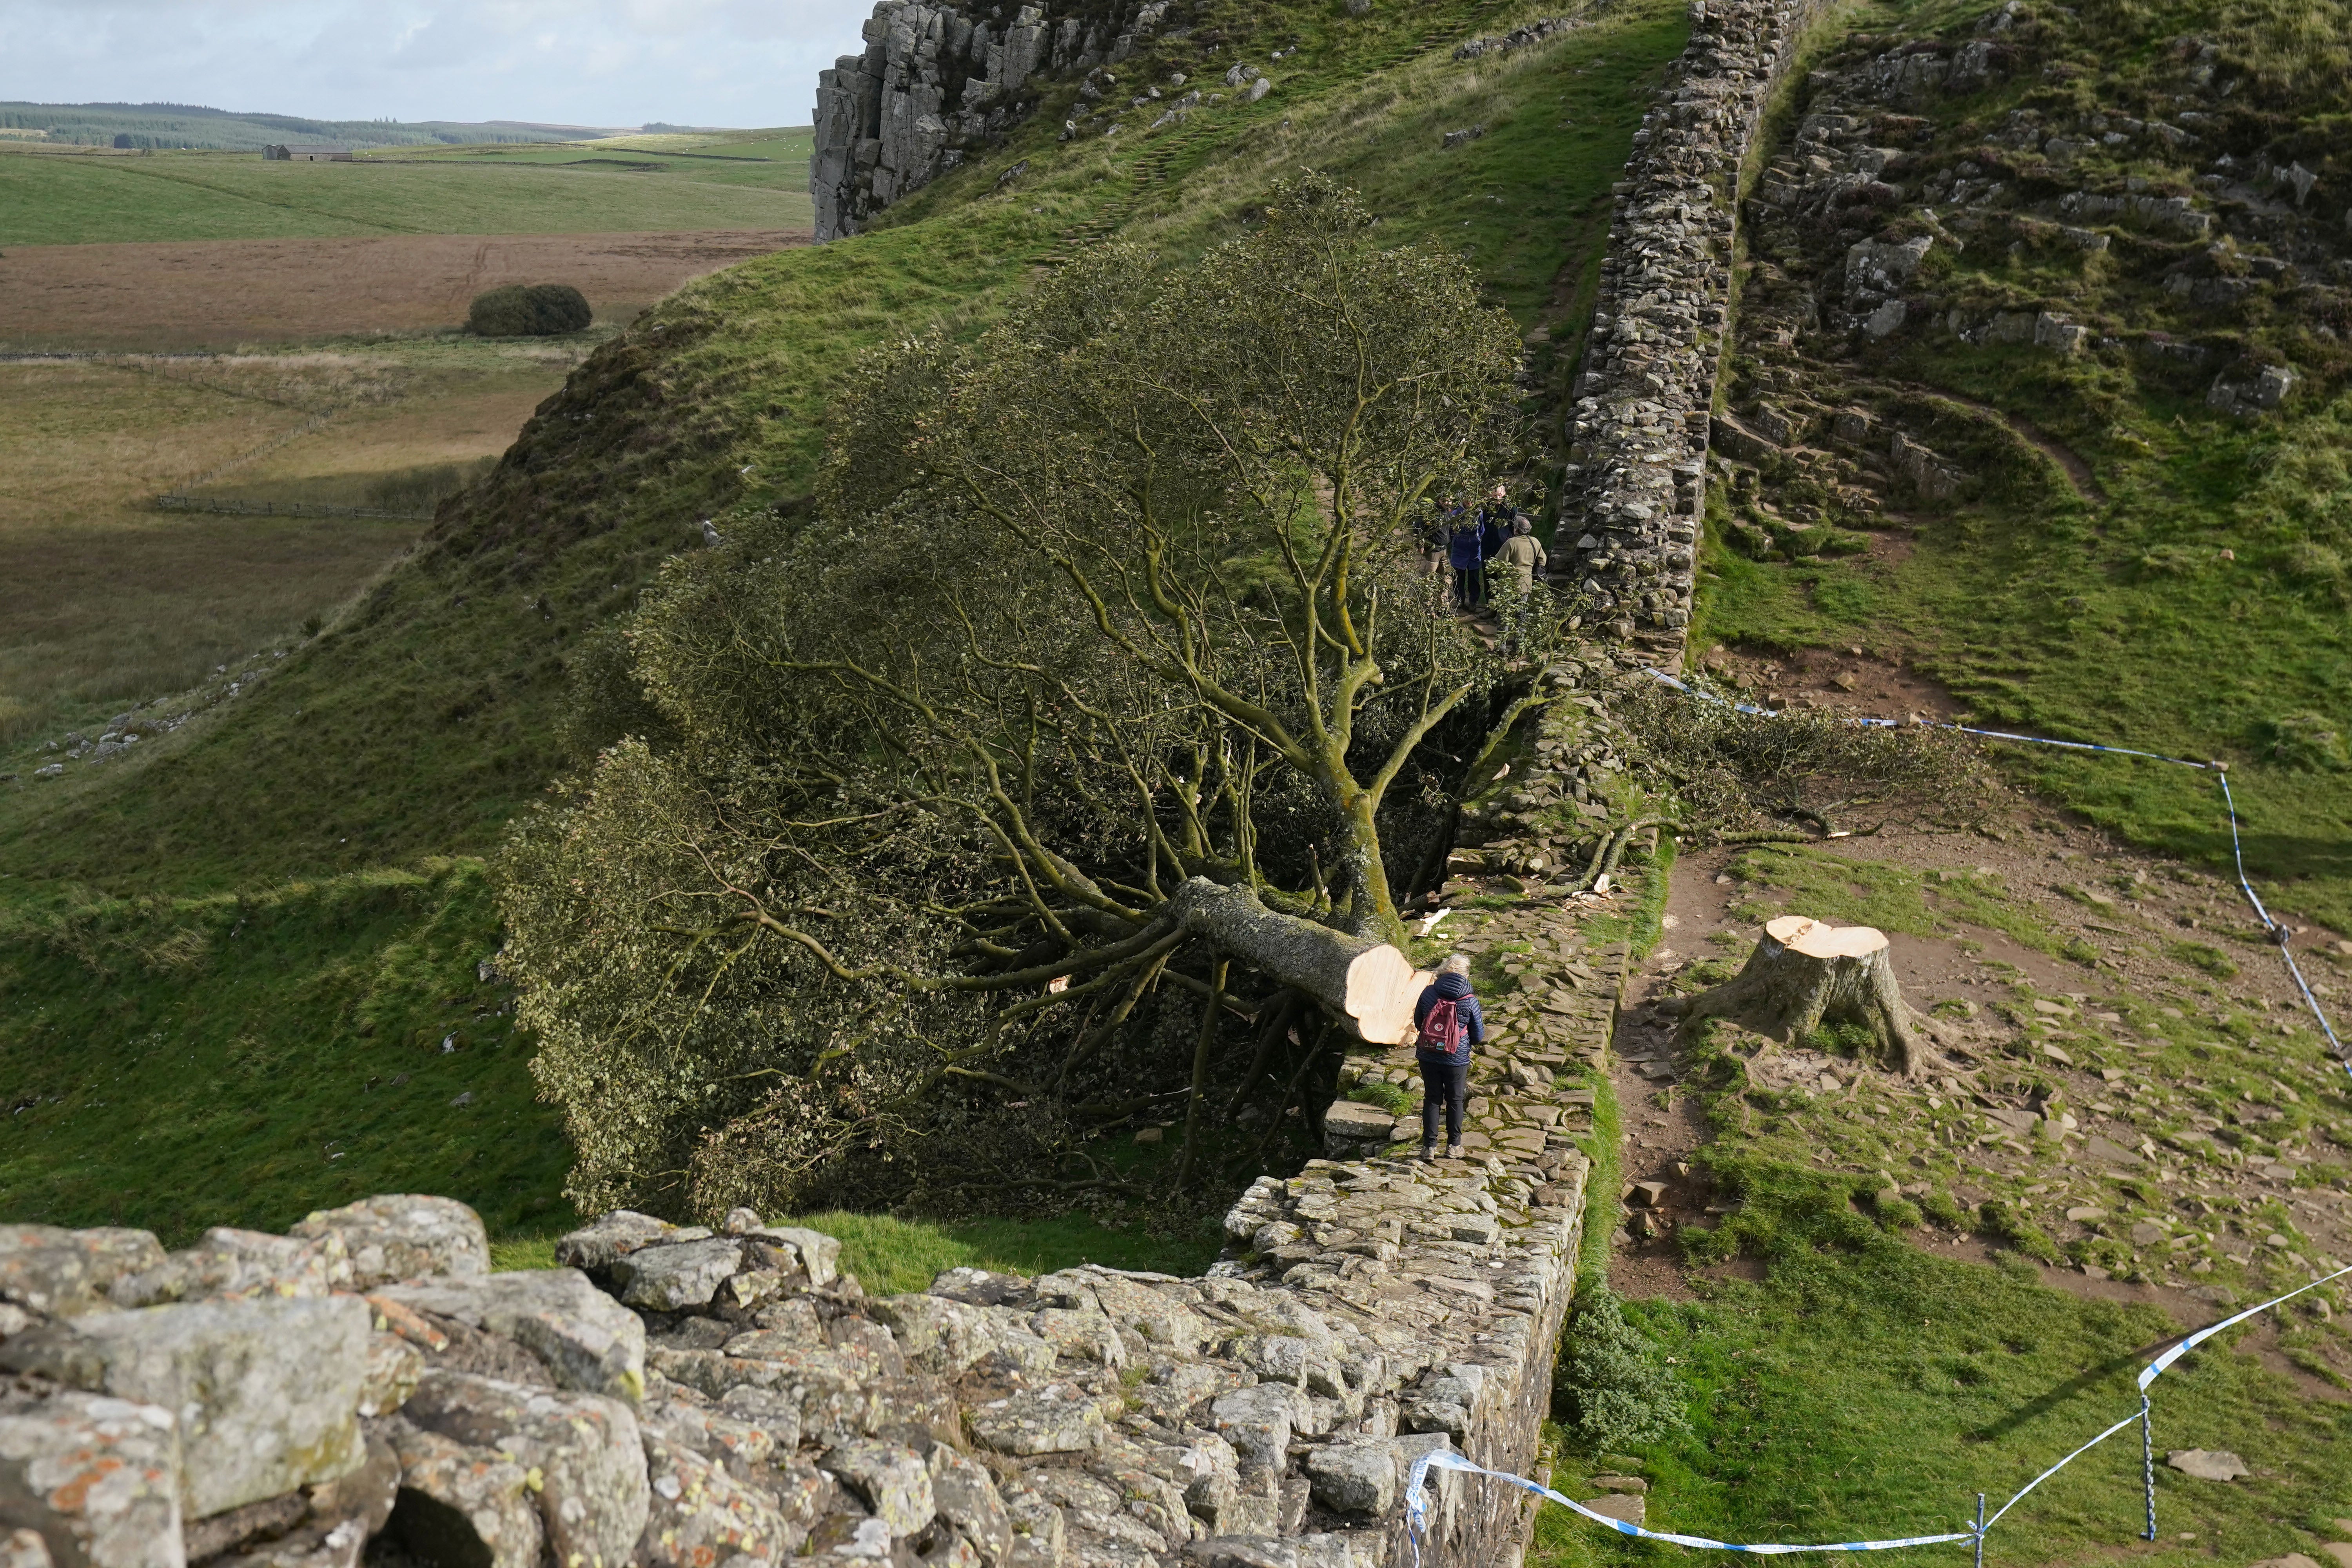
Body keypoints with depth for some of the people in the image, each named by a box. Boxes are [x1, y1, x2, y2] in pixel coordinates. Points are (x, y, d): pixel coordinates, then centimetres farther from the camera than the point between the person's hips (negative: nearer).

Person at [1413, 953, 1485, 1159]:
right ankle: (1454, 1146, 24)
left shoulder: (1428, 993, -7)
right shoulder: (1470, 1002, -11)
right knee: (1455, 1100, 15)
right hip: (1457, 1060, -1)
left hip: (1427, 1056, 2)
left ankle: (1429, 1146, 16)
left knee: (1431, 1099, 13)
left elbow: (1417, 1023, 6)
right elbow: (1478, 1037, -3)